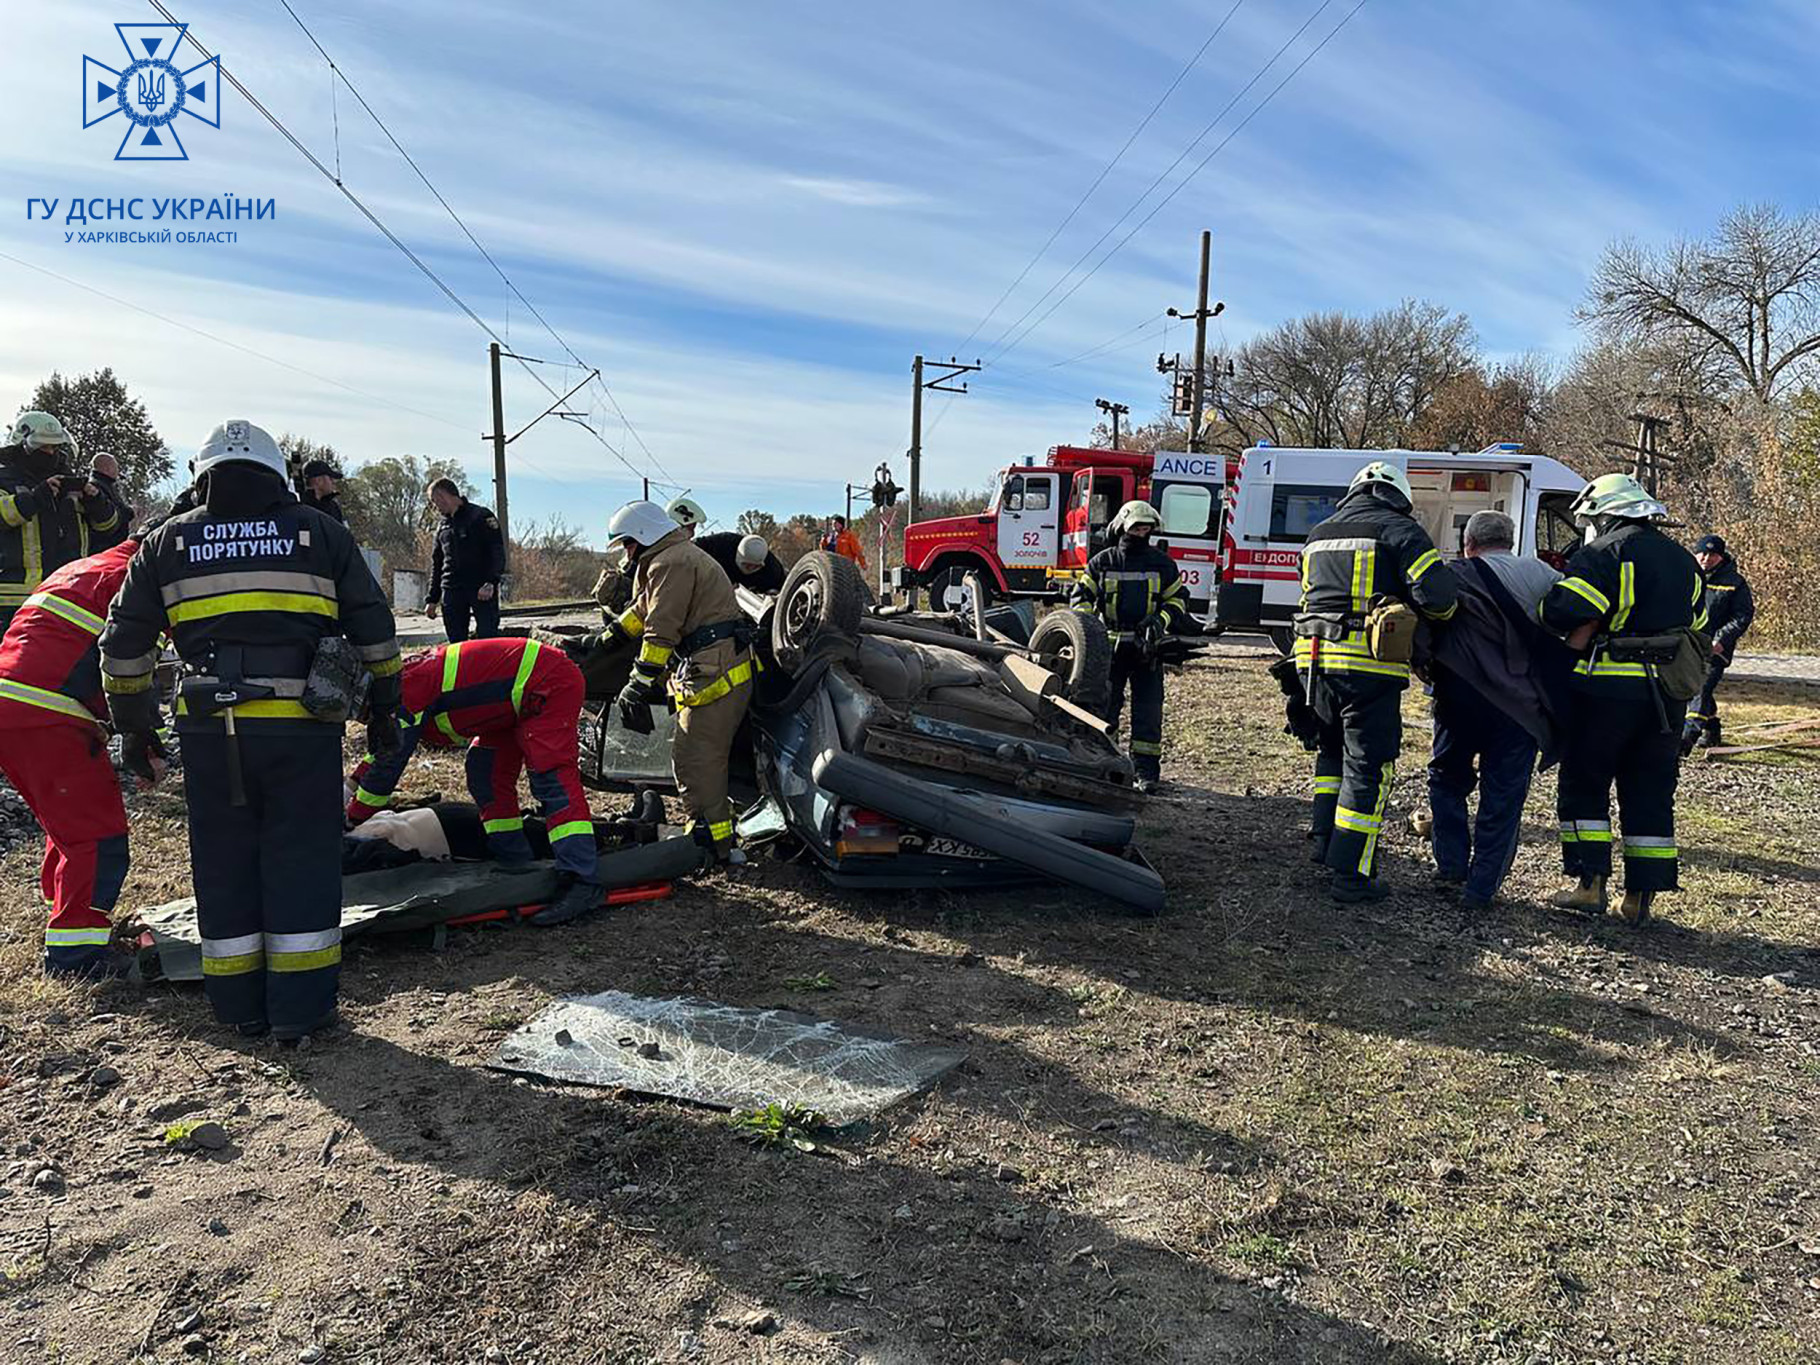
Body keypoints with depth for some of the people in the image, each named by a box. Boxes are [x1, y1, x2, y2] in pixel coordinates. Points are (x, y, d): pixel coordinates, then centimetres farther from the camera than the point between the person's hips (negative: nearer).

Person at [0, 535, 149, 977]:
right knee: (98, 834, -5)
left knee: (69, 825, 23)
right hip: (47, 721, -10)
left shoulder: (76, 571, 26)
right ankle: (74, 952, -2)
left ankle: (69, 922, 34)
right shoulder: (126, 578, -3)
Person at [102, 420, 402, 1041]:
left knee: (224, 865, 13)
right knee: (301, 861, 6)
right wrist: (383, 704, 17)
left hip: (208, 732, 2)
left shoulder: (167, 542, 13)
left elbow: (124, 641, 16)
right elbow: (372, 627, 9)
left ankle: (241, 1006, 21)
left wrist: (132, 720, 26)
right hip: (301, 727, -2)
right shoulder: (320, 532, 8)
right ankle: (299, 1006, 10)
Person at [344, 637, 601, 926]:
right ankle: (514, 863, 15)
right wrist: (352, 786, 24)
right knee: (486, 773, 11)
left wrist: (353, 819, -2)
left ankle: (581, 883, -31)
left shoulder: (407, 691, -18)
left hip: (550, 685, -11)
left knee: (551, 777, -22)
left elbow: (389, 763, -13)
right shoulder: (408, 675, 13)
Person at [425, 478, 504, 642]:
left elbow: (497, 552, -7)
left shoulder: (481, 516, 1)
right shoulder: (442, 528, 20)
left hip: (482, 591, -6)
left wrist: (491, 582, -19)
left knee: (487, 638, -10)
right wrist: (432, 598, 17)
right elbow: (436, 564, 25)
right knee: (456, 642, 4)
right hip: (451, 590, 6)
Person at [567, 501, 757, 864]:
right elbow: (643, 610, 32)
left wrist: (639, 684, -18)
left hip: (714, 674, -11)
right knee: (708, 756, 16)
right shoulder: (682, 555, 24)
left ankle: (714, 845, -4)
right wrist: (599, 642, 32)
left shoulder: (670, 563, -11)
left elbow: (661, 631, -18)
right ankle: (718, 833, 24)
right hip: (726, 670, 11)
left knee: (695, 759, -7)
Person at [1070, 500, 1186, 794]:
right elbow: (1080, 596, 8)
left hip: (1147, 647, 0)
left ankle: (1146, 771, 6)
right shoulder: (1102, 562, 6)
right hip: (1109, 646, 0)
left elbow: (1179, 598, 15)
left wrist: (1162, 619, -4)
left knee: (1148, 711, 0)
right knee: (1104, 706, 4)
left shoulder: (1162, 563, 9)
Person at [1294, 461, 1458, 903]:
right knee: (1368, 767, 1)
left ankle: (1325, 840, 26)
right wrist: (1444, 610, 10)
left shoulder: (1318, 536, 19)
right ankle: (1350, 874, 3)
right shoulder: (1399, 530, -2)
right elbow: (1437, 593, -12)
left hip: (1314, 658, 6)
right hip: (1368, 665, -6)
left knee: (1334, 750, 25)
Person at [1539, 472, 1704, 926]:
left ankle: (1590, 883, 4)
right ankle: (1640, 896, 14)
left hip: (1610, 688, -6)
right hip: (1669, 693, 7)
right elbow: (1696, 626, 22)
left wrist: (1576, 637, -1)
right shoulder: (1683, 560, 17)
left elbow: (1562, 612, -20)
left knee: (1584, 784, 6)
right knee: (1650, 793, 11)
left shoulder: (1604, 553, -8)